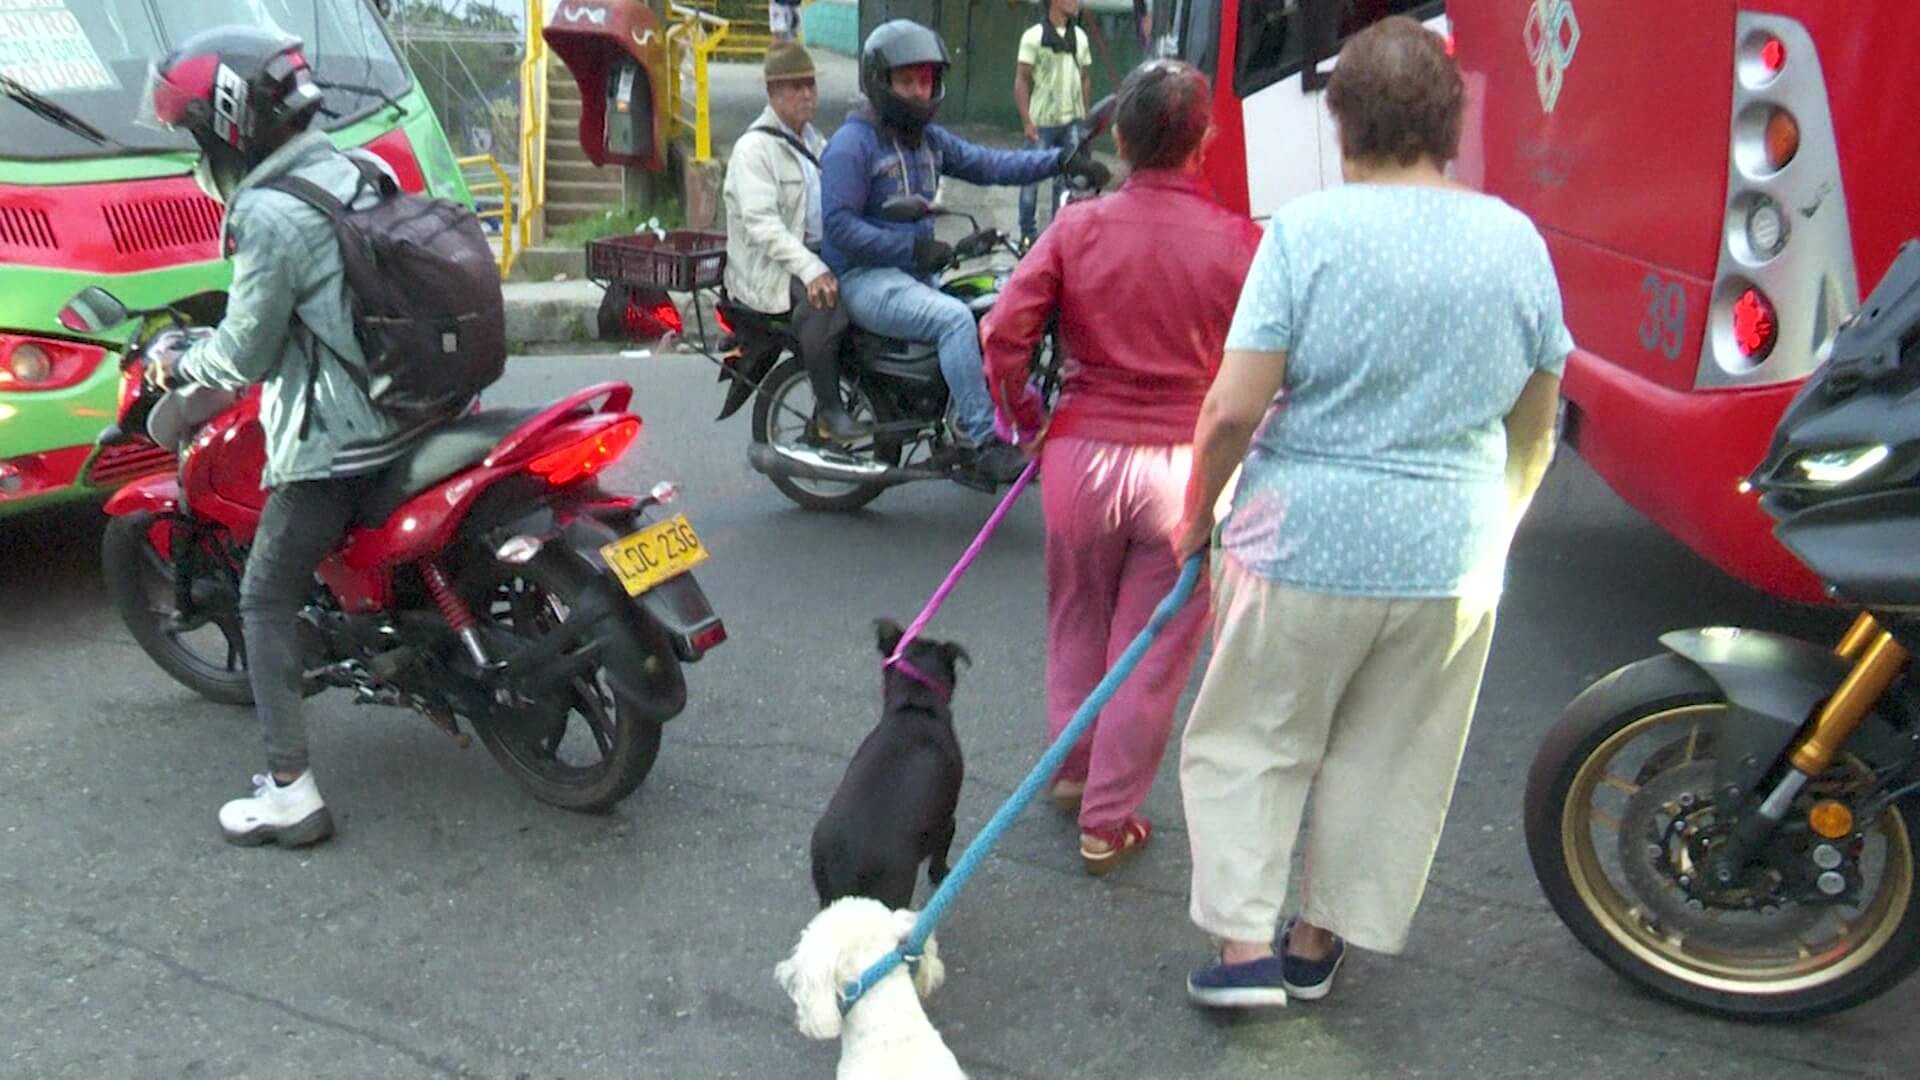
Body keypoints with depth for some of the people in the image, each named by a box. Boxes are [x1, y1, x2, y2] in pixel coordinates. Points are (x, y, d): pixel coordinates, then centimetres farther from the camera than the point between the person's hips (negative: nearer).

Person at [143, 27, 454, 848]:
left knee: (268, 603, 2)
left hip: (333, 439, -8)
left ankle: (291, 794, 2)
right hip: (409, 411, 8)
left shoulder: (267, 213, -16)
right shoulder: (352, 172, 9)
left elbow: (246, 353, -11)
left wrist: (178, 364, 8)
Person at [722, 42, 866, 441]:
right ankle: (829, 409, -24)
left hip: (820, 254, 8)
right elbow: (762, 223, -20)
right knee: (823, 303, -34)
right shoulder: (754, 148, -7)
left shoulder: (816, 144, 22)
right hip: (770, 268, -8)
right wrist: (810, 270, -33)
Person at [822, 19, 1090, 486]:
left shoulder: (929, 138, 16)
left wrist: (1057, 160, -4)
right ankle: (984, 445, -31)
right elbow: (840, 224, -17)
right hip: (864, 278, -9)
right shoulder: (851, 143, -9)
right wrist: (910, 249, -24)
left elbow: (986, 164, 7)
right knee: (955, 318, -29)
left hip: (916, 272, 9)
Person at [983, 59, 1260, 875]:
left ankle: (1072, 769, 40)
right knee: (1153, 650, 11)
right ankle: (1108, 821, 21)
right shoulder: (1236, 242, -10)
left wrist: (1027, 422, 7)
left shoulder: (1077, 228, -6)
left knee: (1078, 619, 24)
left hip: (1083, 452, 2)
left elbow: (1004, 334, -8)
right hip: (1187, 466, -2)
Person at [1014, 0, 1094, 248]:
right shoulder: (1034, 35, -7)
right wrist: (1027, 121, -14)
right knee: (1032, 177, 3)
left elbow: (1085, 78, 14)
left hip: (1072, 121, 4)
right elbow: (1021, 81, -8)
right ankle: (1027, 233, 14)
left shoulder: (1080, 36, 7)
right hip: (1042, 122, -4)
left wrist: (1085, 116, 9)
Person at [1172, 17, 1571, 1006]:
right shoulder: (1517, 241, 1)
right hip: (1452, 556, 4)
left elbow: (1234, 408, -16)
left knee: (1253, 740, 14)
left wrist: (1198, 511, 0)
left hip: (1306, 542, -3)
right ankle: (1318, 941, 31)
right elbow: (1536, 428, 10)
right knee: (1389, 758, 18)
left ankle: (1243, 945, 13)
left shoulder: (1307, 230, -12)